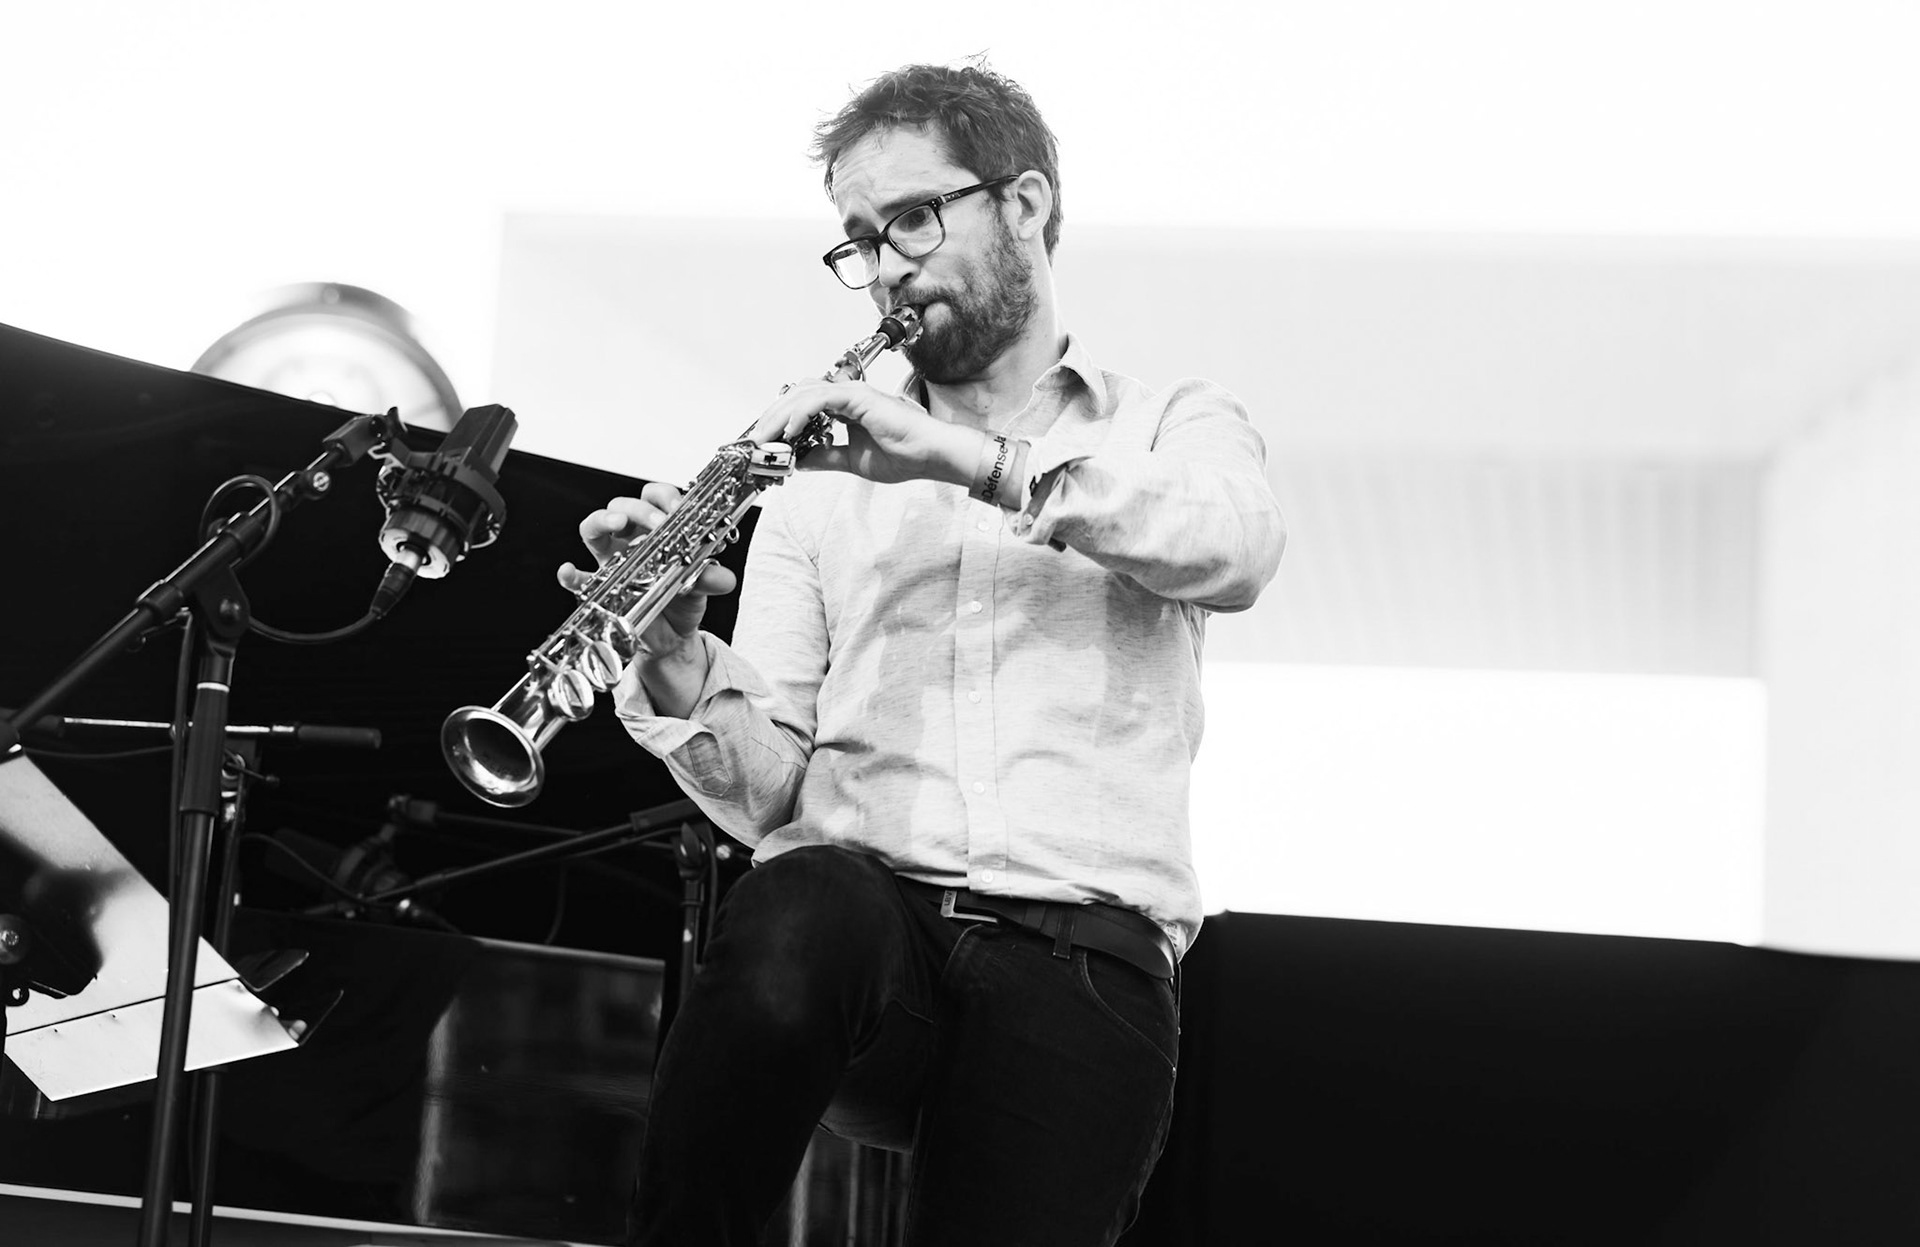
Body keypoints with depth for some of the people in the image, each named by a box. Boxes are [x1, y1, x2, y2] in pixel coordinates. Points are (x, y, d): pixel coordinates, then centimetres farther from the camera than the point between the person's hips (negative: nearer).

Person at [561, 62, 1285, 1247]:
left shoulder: (1174, 426, 16)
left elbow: (1236, 549, -10)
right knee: (798, 916, -34)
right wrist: (674, 662, -10)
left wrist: (969, 461, -19)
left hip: (1083, 949, -2)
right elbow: (763, 789, 11)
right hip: (852, 898, 2)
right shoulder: (831, 479, 20)